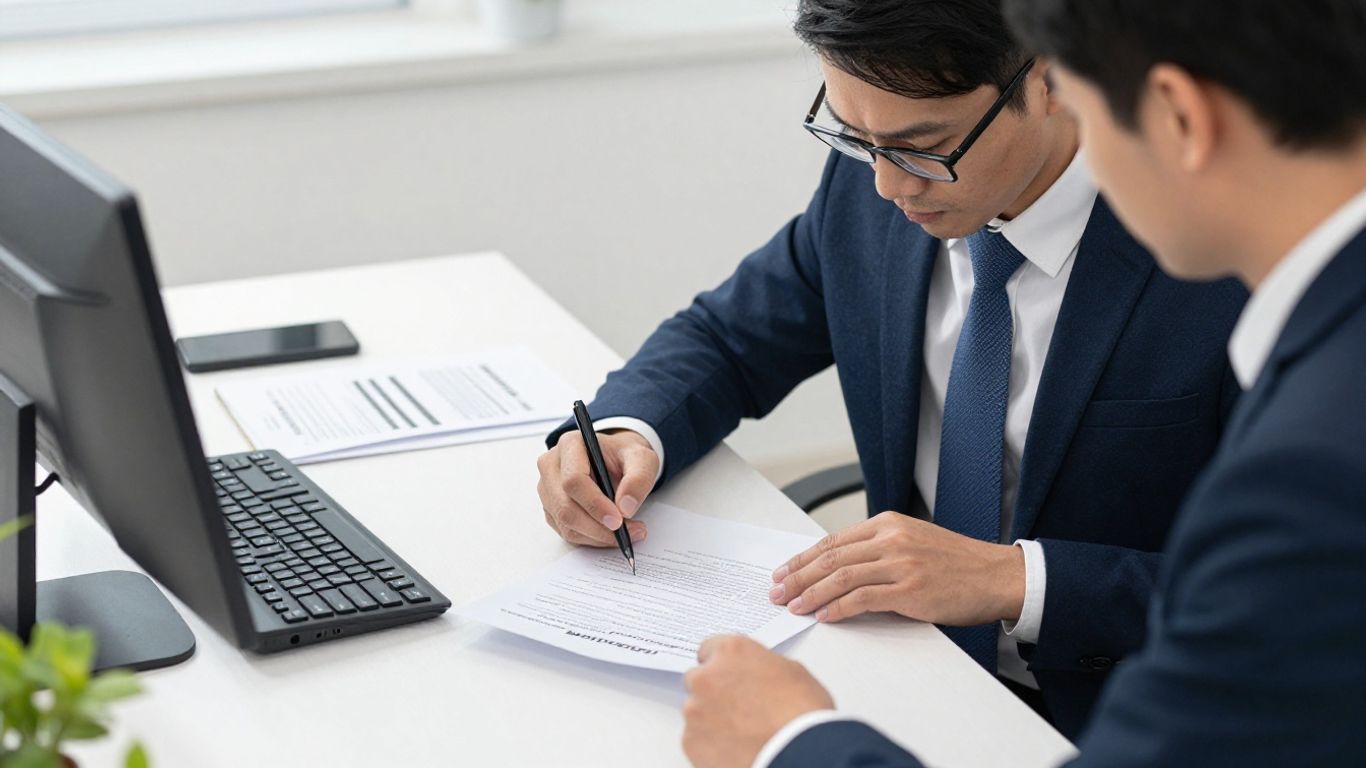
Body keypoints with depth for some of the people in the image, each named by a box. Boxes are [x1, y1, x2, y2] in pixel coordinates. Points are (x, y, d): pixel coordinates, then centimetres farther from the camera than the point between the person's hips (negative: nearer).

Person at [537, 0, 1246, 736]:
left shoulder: (1231, 257, -19)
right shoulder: (867, 187, -3)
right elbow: (724, 339, 13)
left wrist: (1016, 580, -28)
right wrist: (626, 432, -9)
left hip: (1105, 730, -5)